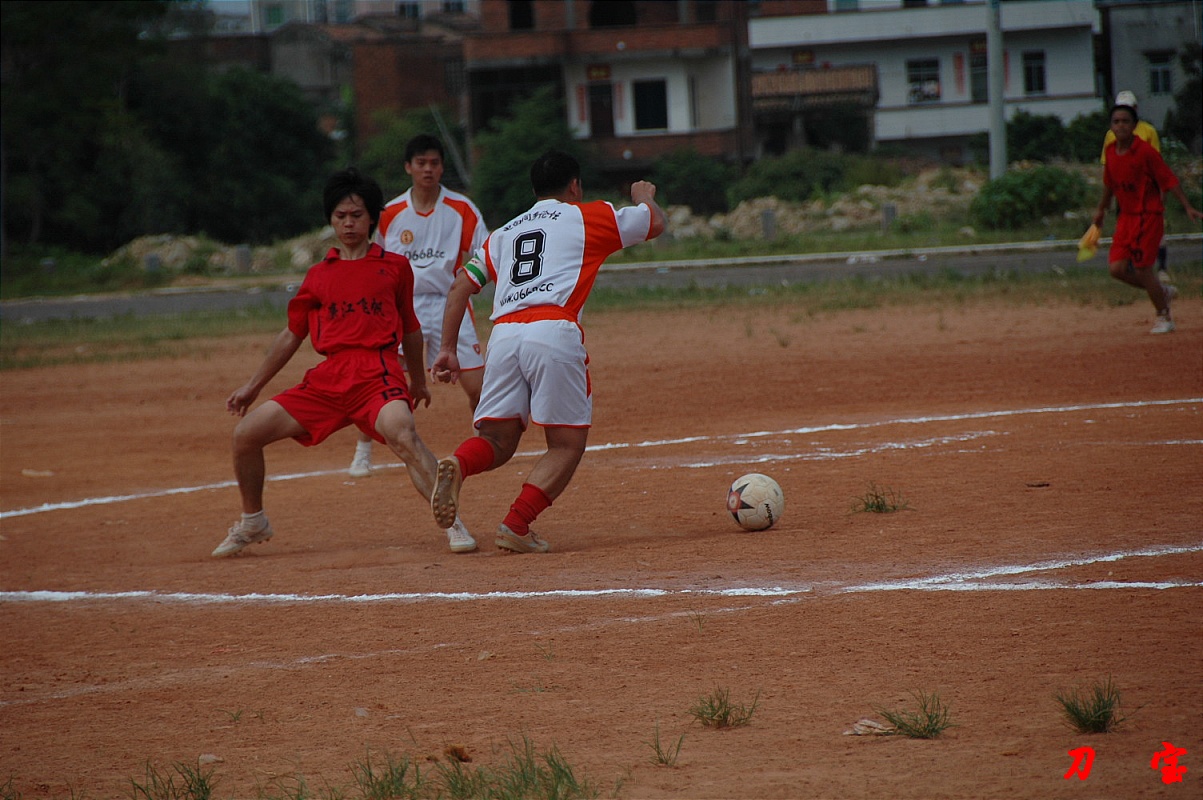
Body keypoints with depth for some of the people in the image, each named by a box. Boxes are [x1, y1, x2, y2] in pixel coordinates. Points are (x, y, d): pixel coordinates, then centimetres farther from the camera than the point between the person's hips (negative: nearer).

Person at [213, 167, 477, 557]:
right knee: (246, 433, 0)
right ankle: (253, 524, 22)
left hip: (379, 372, -4)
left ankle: (452, 522, -34)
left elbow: (409, 327, 22)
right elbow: (291, 334, 24)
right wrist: (253, 386, 25)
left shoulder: (394, 266, 10)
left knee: (402, 433, -35)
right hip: (328, 378, 4)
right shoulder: (318, 275, 16)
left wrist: (418, 378, 29)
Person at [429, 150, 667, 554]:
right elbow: (655, 223, 31)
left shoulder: (504, 233, 29)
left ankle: (457, 464, -26)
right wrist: (644, 197, 53)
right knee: (567, 444, 4)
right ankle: (516, 525, -14)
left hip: (503, 335, 4)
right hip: (554, 332, -4)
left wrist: (447, 349, 21)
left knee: (498, 439, 8)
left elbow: (461, 285, 21)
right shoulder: (588, 217, 18)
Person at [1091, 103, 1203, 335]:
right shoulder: (1111, 152, 5)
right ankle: (1163, 291, 22)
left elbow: (1168, 180, -14)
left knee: (1142, 269, -8)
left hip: (1148, 217, -7)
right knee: (1117, 268, -2)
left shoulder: (1146, 152, -15)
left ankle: (1164, 317, 12)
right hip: (1126, 217, 7)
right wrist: (1101, 209, 33)